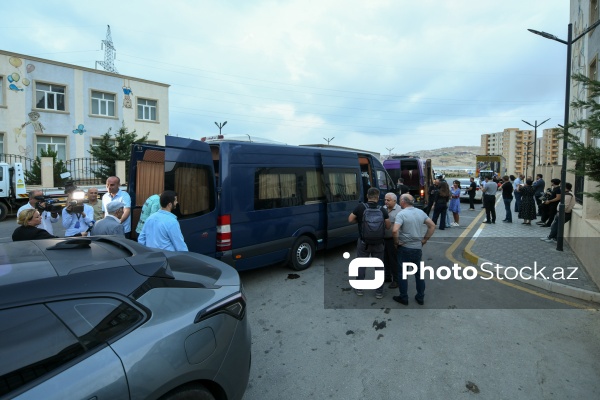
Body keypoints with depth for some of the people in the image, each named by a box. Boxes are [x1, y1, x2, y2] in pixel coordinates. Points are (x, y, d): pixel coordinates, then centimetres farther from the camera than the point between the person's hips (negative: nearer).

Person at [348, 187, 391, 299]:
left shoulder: (360, 207, -12)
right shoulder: (383, 210, -8)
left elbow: (350, 219, -8)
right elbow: (388, 226, -2)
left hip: (363, 242, -1)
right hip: (378, 243, 1)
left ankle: (359, 289, 23)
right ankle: (379, 292, 19)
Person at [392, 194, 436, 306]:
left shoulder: (401, 214, -16)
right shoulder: (421, 212, 4)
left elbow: (394, 230, -29)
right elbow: (432, 226, 8)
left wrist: (396, 242, -12)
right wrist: (424, 240, 9)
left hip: (405, 248, -6)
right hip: (418, 248, 6)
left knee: (402, 273, 8)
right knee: (419, 272, 18)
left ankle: (404, 298, 18)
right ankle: (420, 297, 27)